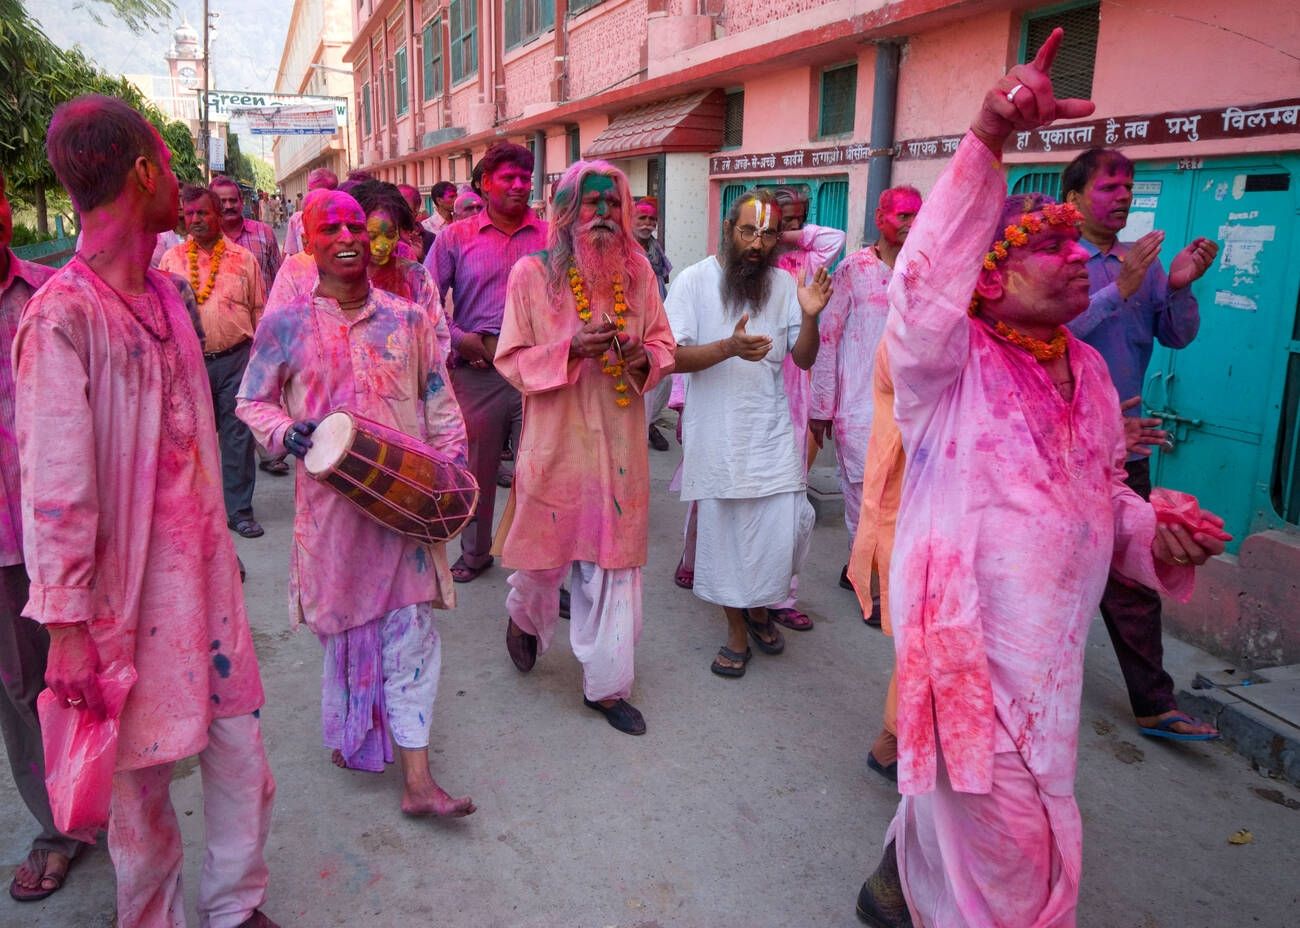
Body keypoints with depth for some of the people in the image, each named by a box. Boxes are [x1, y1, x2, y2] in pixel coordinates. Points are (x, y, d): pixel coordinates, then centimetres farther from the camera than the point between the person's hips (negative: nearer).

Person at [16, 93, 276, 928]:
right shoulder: (63, 314, -16)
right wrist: (66, 624, -16)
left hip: (206, 567, 7)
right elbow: (56, 488, -17)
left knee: (240, 746, 13)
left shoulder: (165, 293, 7)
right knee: (144, 771, 10)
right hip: (130, 585, -6)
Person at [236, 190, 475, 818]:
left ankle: (417, 778, 6)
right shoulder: (284, 324, 0)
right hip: (332, 498, 0)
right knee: (344, 616, 13)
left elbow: (438, 398, 11)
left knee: (412, 623, 0)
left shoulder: (407, 318, 4)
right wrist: (285, 432, -12)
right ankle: (348, 730, 39)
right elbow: (252, 402, 8)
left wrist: (452, 458, 1)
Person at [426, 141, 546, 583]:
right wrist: (460, 340, -5)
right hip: (476, 370, 0)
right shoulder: (455, 238, 6)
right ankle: (475, 552, 31)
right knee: (476, 467, 12)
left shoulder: (551, 237, 5)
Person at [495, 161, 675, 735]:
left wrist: (644, 357, -12)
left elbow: (662, 341, 11)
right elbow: (511, 361, -4)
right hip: (556, 439, -2)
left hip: (619, 441, 3)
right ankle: (524, 617, 47)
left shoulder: (637, 269, 4)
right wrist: (571, 348, -20)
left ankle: (606, 683, 20)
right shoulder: (532, 273, -5)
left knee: (614, 561, 6)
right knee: (547, 547, 11)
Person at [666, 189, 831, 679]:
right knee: (722, 529, 7)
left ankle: (759, 607, 29)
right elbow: (671, 357, -12)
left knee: (785, 529, -2)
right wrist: (729, 348, -26)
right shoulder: (694, 281, -5)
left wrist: (810, 318, -15)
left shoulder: (784, 284, 4)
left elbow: (803, 359, 4)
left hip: (771, 429, 2)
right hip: (715, 431, -2)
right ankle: (737, 629, 27)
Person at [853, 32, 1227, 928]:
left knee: (968, 801, 24)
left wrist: (1153, 531, -2)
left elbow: (1104, 486, 19)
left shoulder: (1088, 368, 8)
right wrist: (989, 139, -44)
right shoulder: (950, 363, -14)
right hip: (967, 632, -7)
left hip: (1053, 635, 7)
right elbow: (928, 278, -35)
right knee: (1011, 837, 3)